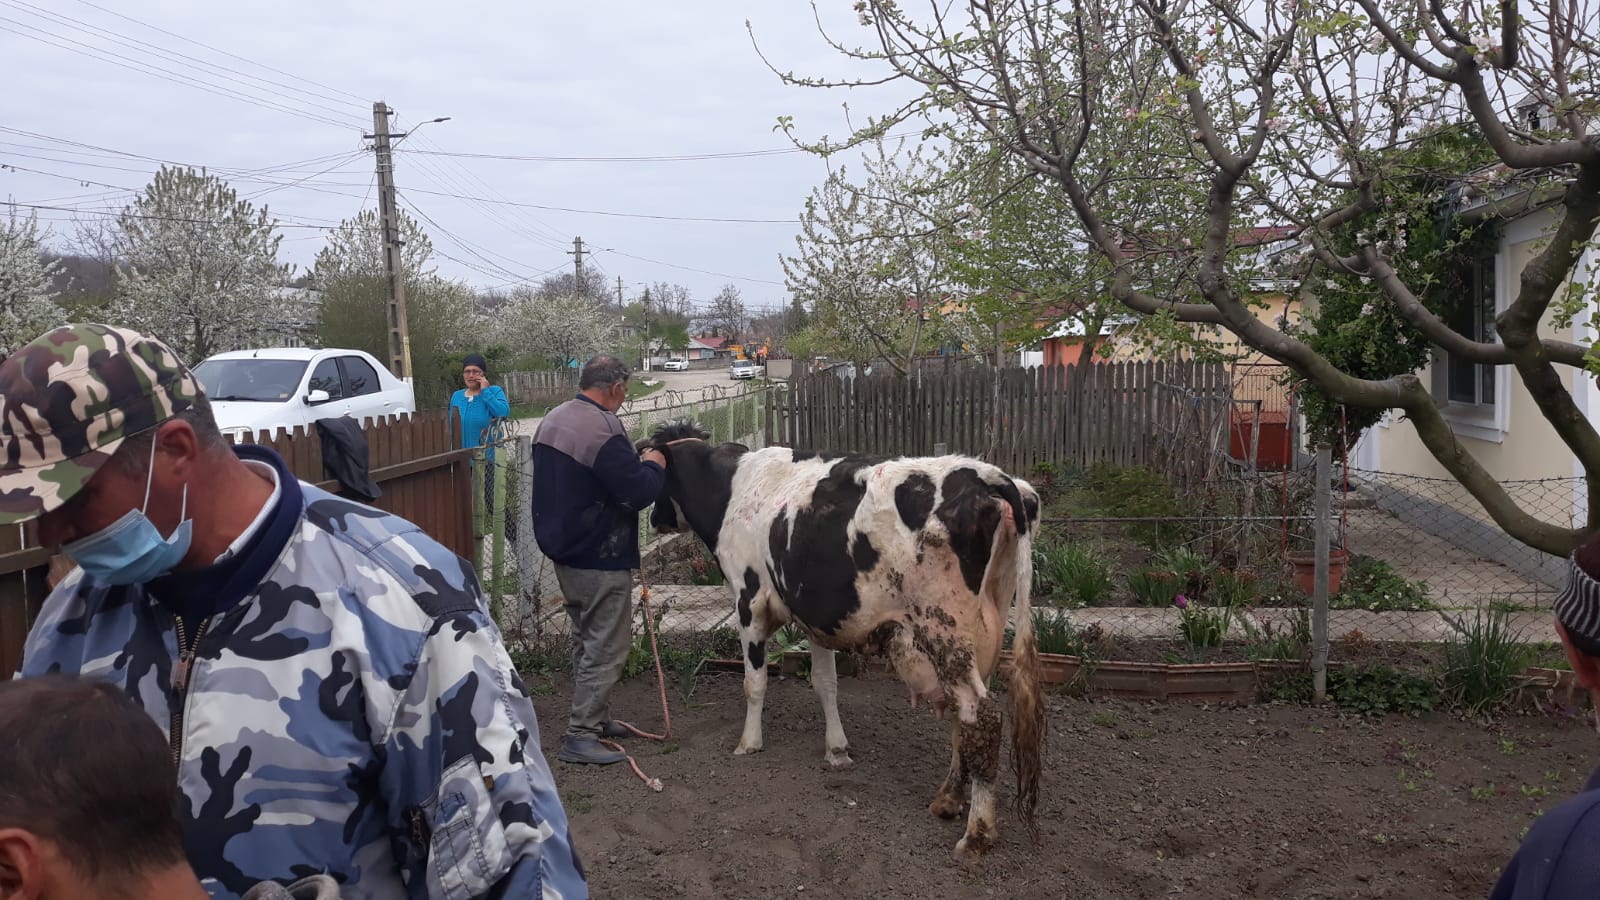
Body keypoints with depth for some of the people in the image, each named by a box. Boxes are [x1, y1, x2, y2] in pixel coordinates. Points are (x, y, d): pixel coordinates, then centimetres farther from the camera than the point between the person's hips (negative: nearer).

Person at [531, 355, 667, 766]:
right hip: (600, 557, -10)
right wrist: (654, 466, -3)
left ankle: (595, 717, 31)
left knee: (587, 640, 21)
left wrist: (634, 464, 16)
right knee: (606, 649, -2)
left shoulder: (552, 420, 9)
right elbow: (638, 492, -23)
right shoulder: (602, 429, -21)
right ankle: (580, 736, 0)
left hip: (563, 550, 10)